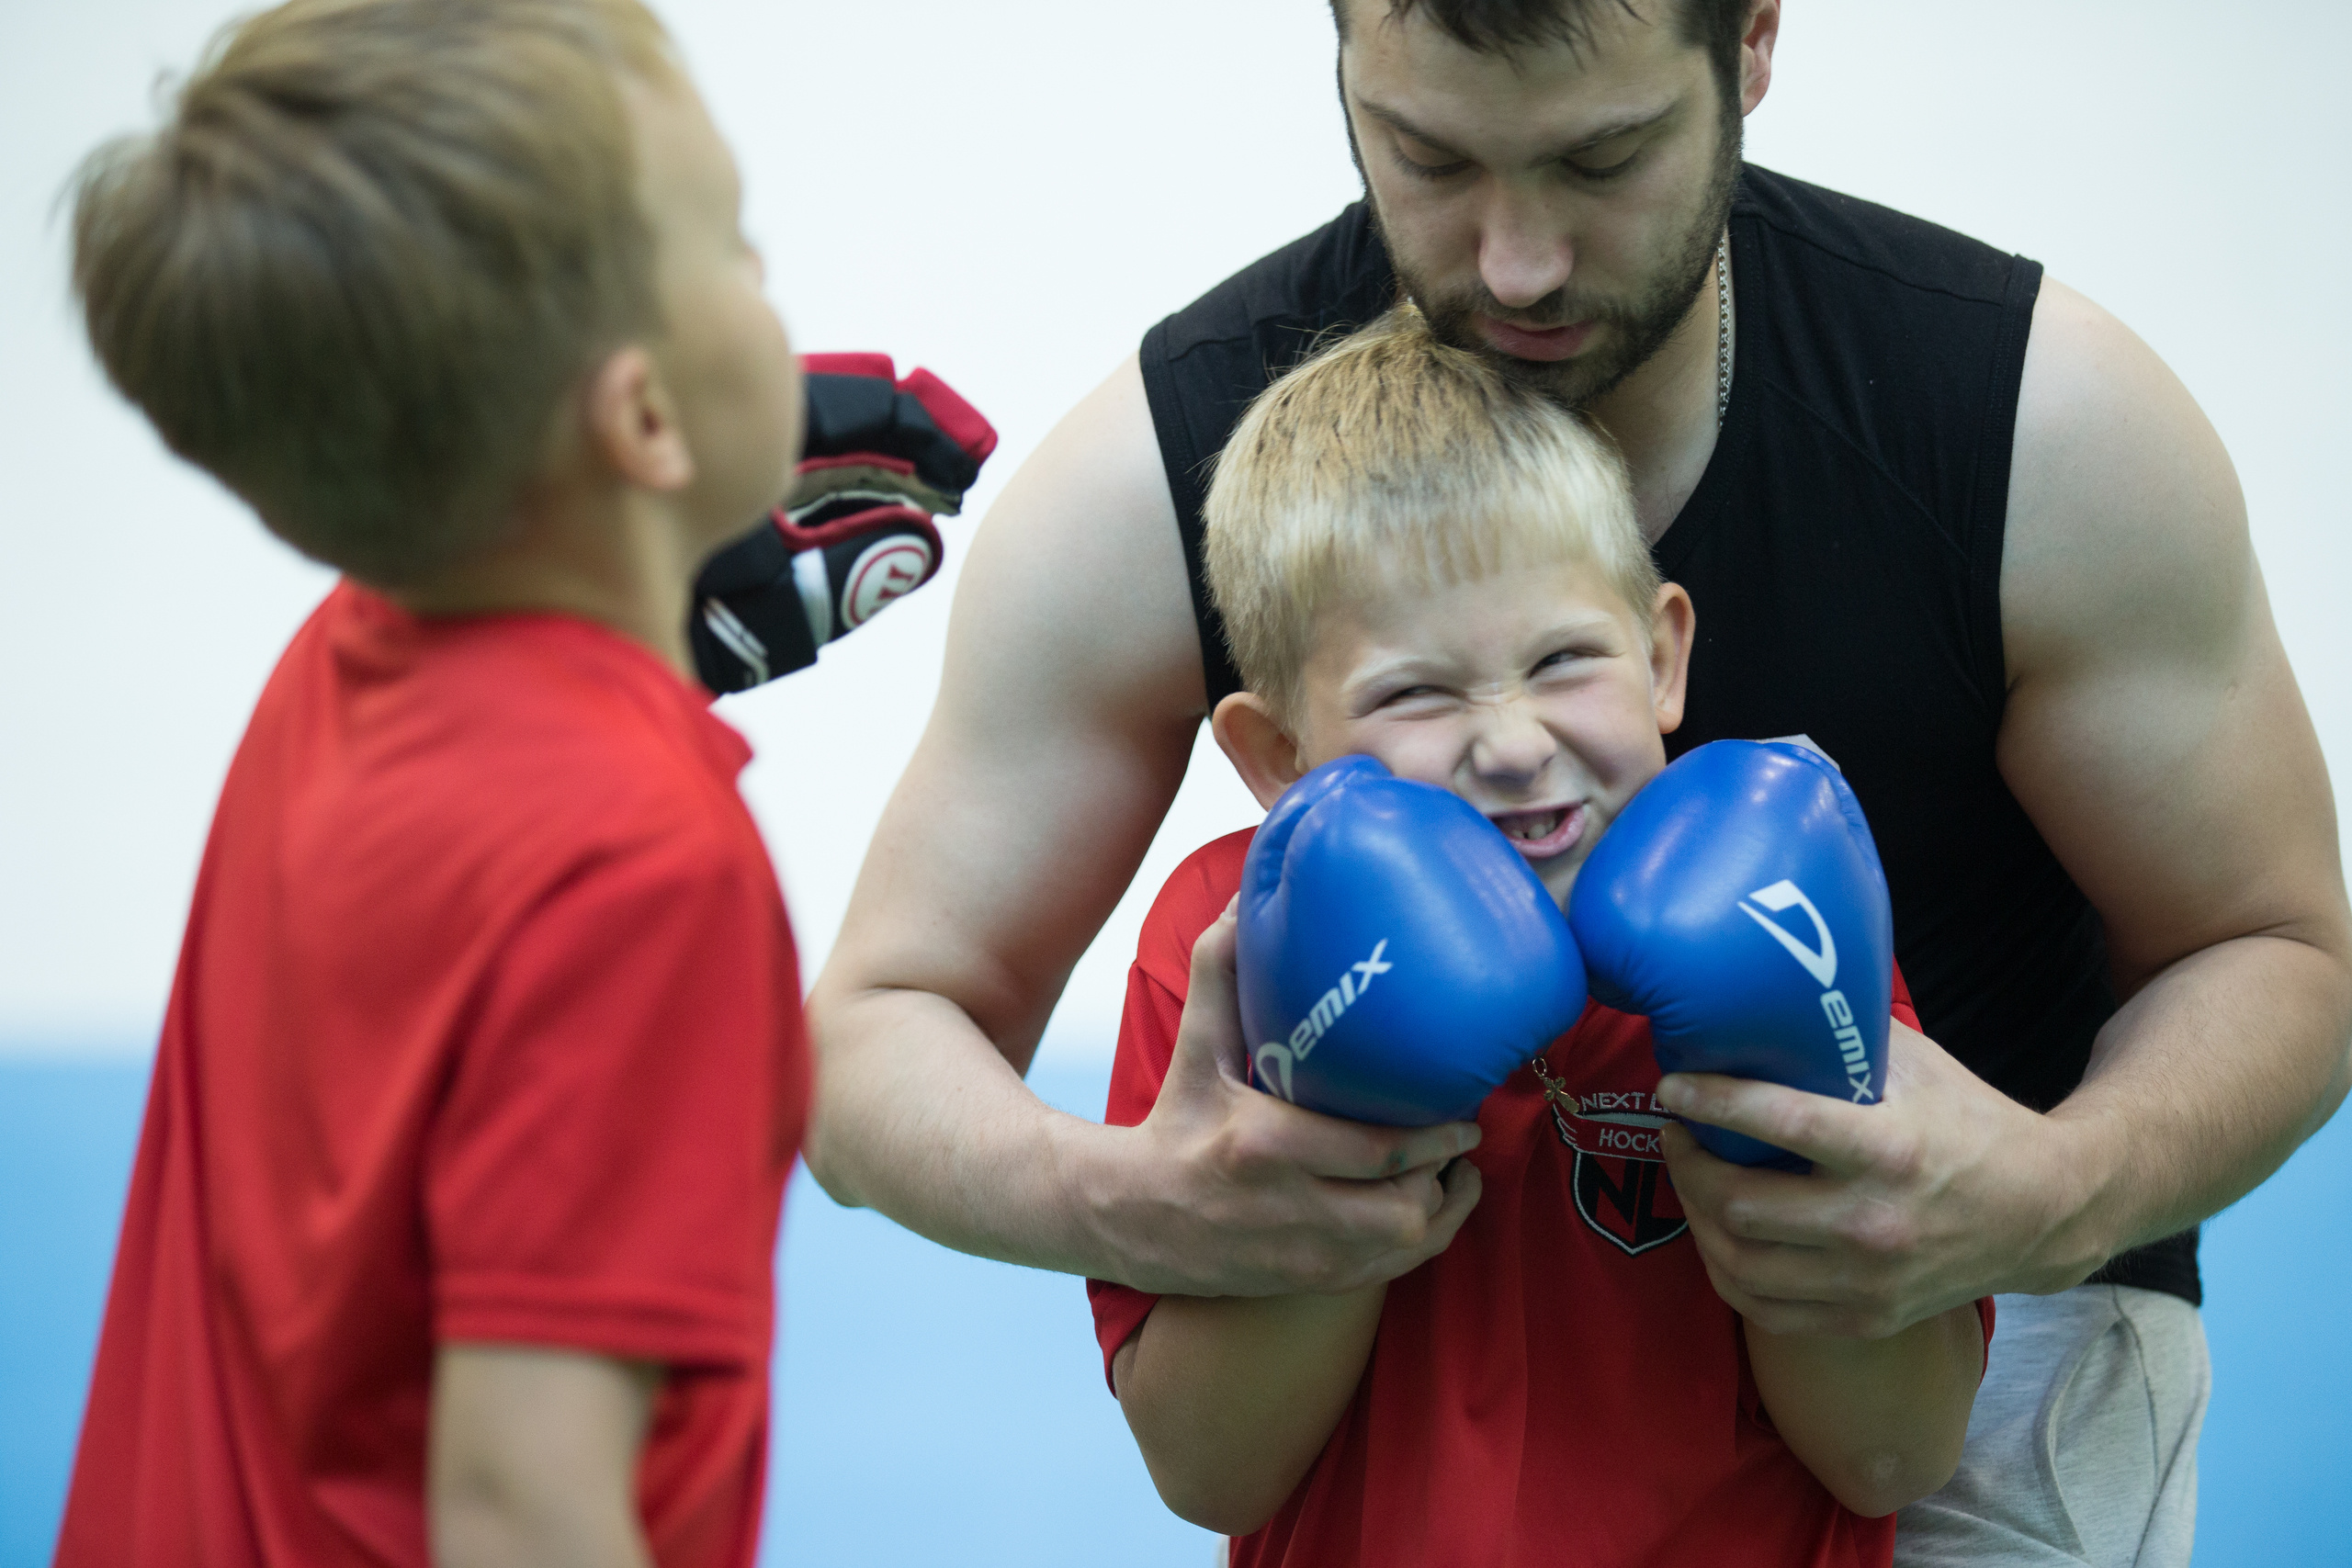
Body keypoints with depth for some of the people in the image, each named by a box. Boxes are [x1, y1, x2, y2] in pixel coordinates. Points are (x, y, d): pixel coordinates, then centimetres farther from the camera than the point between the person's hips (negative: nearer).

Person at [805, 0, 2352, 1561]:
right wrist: (1119, 1202, -40)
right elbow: (873, 1036, -16)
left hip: (1983, 1311, 0)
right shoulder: (1162, 476, -20)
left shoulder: (2041, 419, -20)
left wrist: (2063, 1194, -34)